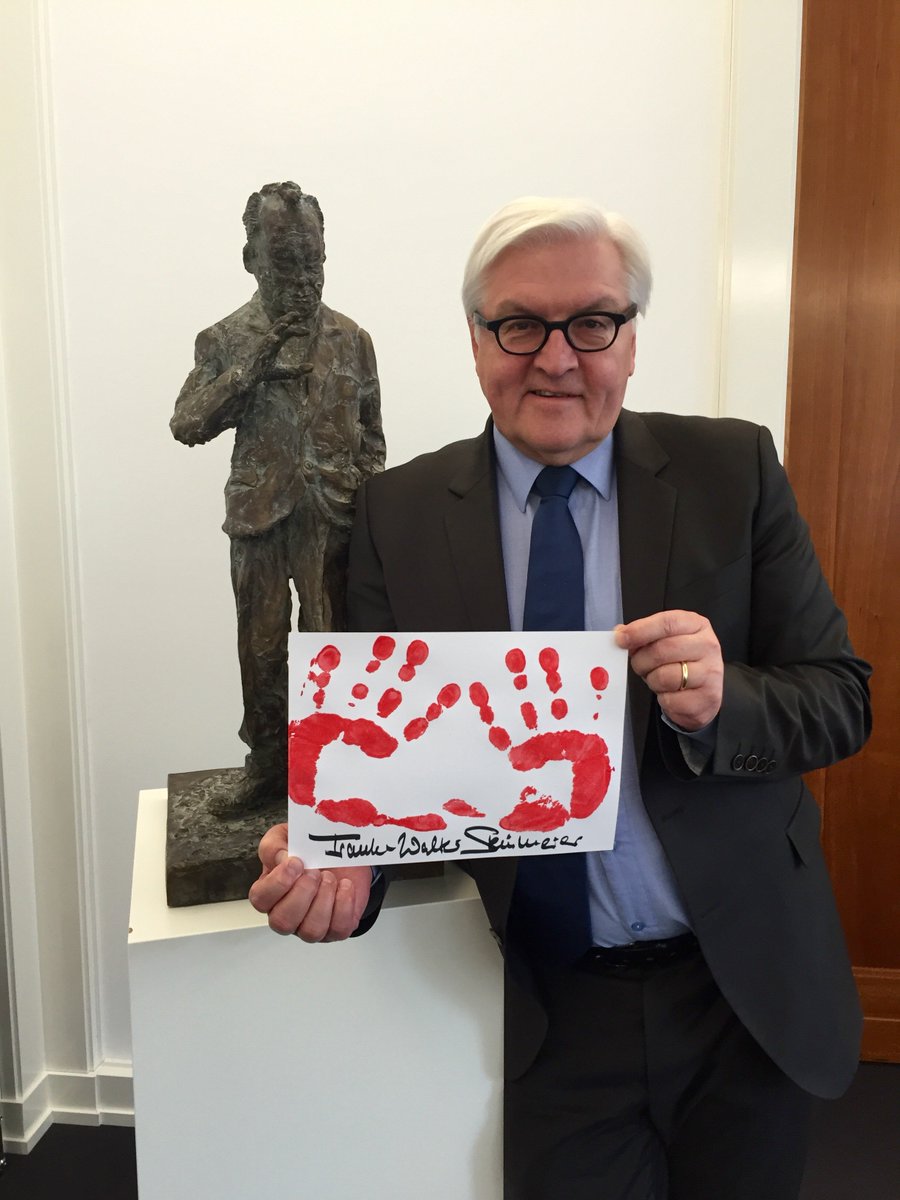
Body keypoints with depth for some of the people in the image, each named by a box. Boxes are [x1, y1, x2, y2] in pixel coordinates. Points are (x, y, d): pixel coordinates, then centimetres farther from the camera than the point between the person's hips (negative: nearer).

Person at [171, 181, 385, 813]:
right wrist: (252, 363, -12)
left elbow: (371, 435, 8)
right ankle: (267, 766, 23)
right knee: (262, 648, 8)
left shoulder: (351, 338, 5)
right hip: (260, 517, 0)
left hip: (334, 517, 0)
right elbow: (187, 425, -4)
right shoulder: (226, 339, 3)